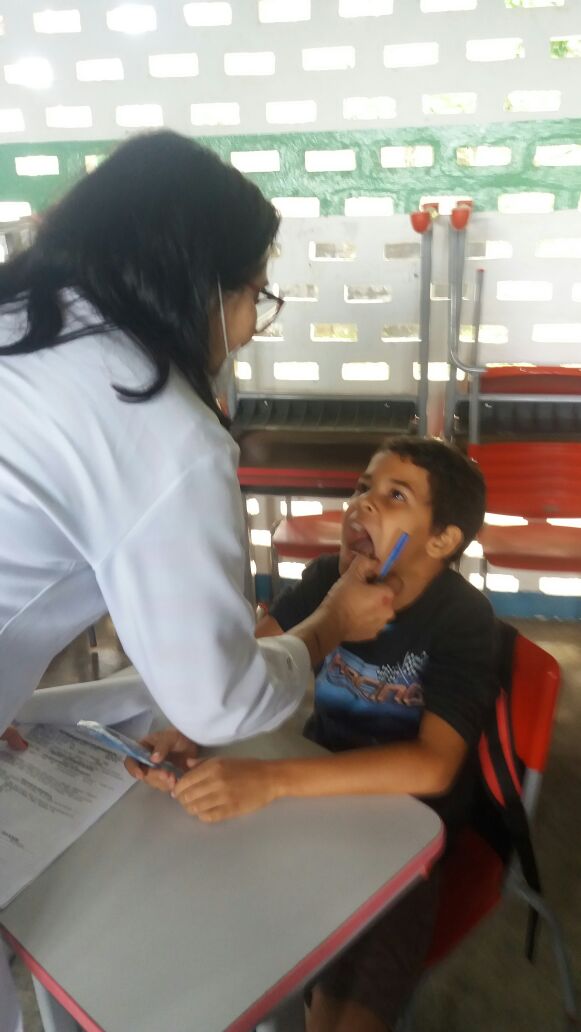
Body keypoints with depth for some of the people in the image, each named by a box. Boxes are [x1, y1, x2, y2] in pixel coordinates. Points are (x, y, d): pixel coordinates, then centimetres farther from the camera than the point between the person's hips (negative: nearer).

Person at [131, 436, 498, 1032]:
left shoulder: (463, 620, -22)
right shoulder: (328, 577, -8)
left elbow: (431, 766, -33)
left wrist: (271, 779, -42)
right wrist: (183, 730, -30)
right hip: (323, 788, 4)